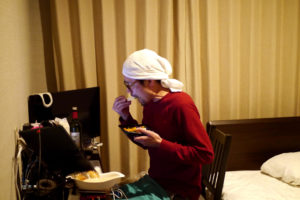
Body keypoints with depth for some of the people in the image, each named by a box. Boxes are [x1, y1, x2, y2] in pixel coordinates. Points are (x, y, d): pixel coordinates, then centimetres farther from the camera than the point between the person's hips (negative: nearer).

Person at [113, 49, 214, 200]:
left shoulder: (181, 105, -22)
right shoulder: (149, 103, 2)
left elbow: (206, 154, -22)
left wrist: (160, 144, -27)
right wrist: (125, 117, -1)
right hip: (154, 182, 7)